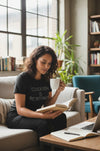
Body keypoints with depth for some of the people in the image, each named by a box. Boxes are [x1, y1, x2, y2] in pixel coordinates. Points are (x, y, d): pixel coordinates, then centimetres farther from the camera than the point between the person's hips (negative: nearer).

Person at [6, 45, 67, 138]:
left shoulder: (45, 79, 4)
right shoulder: (23, 78, -15)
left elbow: (47, 105, 5)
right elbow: (20, 109, -19)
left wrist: (58, 92, -12)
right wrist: (42, 115, -34)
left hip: (35, 115, 6)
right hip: (16, 117, -5)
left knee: (61, 117, -20)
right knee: (43, 124, -33)